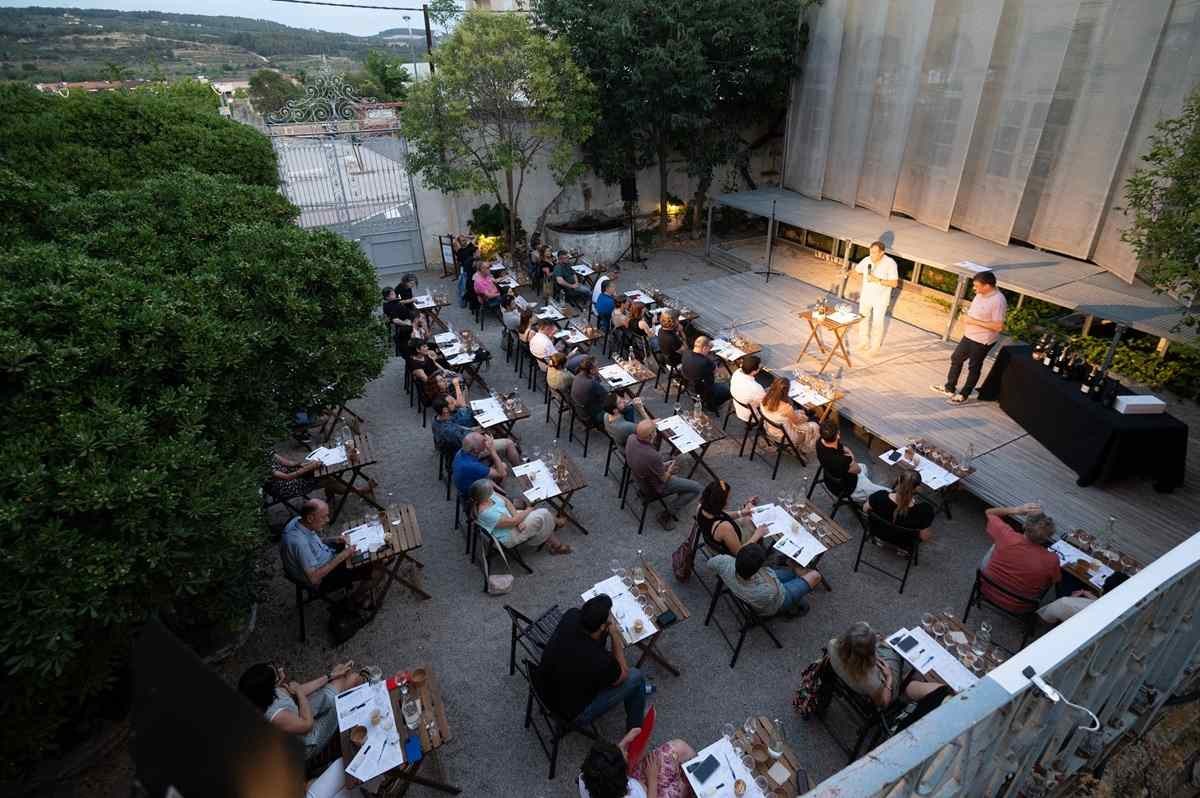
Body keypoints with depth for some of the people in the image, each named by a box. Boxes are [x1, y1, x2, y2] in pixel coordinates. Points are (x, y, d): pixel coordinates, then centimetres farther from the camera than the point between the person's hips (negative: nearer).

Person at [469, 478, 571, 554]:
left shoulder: (488, 495, -13)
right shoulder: (487, 513, -36)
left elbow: (506, 501, -3)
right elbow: (512, 522, -28)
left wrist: (517, 518, -16)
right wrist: (528, 511, -11)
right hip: (508, 537, -8)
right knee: (543, 515, -6)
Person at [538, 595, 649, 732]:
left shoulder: (571, 616, -22)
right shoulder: (599, 660, -37)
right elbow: (622, 675, -12)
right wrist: (615, 634, -15)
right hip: (573, 713, -6)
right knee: (635, 677, 3)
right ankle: (635, 729, 27)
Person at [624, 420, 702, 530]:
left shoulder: (631, 438, -20)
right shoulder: (653, 456, -40)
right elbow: (664, 479, -22)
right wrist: (670, 470, -1)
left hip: (639, 478, 8)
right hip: (654, 488, -8)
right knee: (696, 488, 0)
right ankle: (667, 515, 4)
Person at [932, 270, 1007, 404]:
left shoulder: (998, 301, -24)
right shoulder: (980, 294, 1)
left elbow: (998, 326, -25)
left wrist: (975, 322, -24)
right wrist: (966, 318, -1)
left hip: (982, 341, -9)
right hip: (969, 335, 9)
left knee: (974, 368, 7)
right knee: (956, 359, 18)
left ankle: (963, 395, 21)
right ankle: (950, 388, 33)